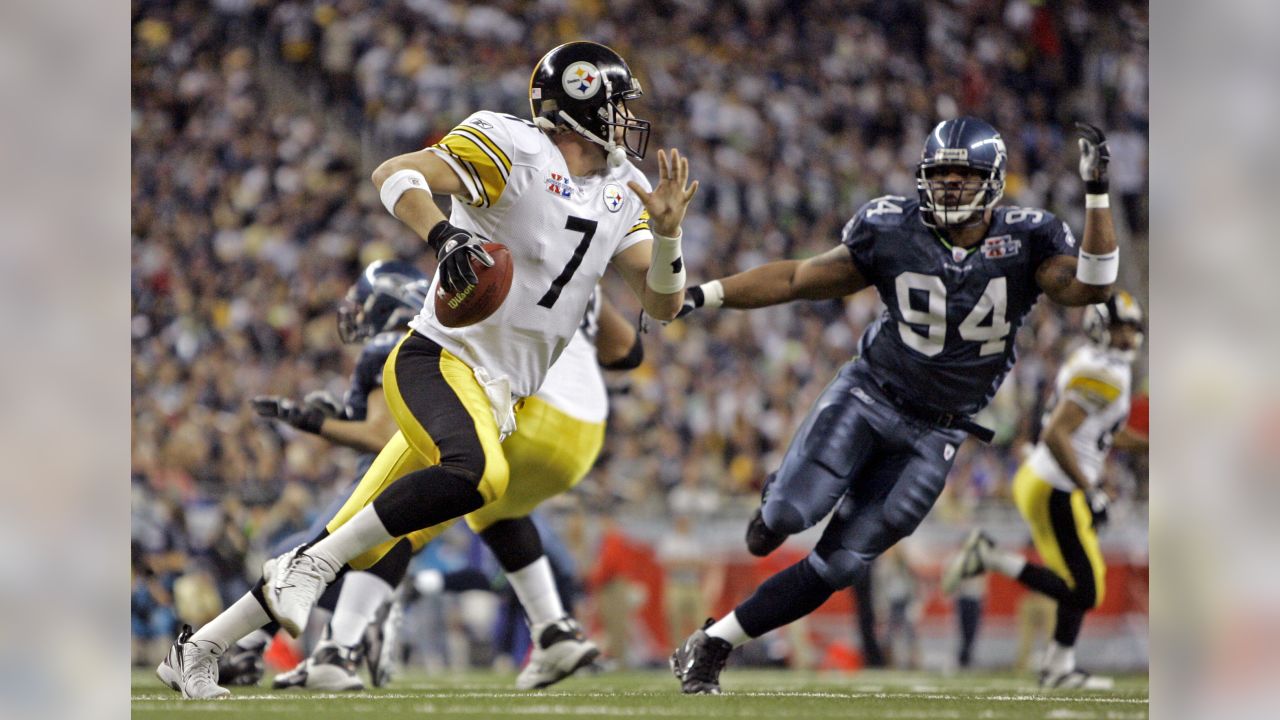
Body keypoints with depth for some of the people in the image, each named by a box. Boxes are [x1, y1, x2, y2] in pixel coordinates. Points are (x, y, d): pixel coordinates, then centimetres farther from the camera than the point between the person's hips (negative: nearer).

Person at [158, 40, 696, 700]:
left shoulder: (622, 194, 14)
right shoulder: (514, 149, -9)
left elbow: (663, 304, 12)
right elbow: (394, 175, -20)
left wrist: (666, 232, -6)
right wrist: (443, 235, -38)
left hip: (497, 399, 8)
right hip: (440, 359, -8)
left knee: (352, 552, 6)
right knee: (478, 472, -38)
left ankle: (202, 646, 16)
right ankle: (308, 566, -25)